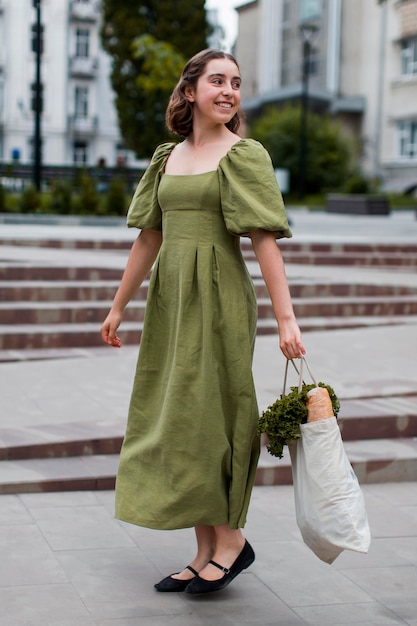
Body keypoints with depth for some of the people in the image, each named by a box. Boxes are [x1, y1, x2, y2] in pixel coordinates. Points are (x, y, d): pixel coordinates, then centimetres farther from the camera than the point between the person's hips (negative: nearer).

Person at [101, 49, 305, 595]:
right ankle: (206, 554, 17)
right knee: (179, 421, 7)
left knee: (207, 416, -5)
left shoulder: (245, 155, -3)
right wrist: (118, 307, 18)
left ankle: (231, 539, 13)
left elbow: (265, 239, -11)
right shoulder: (168, 157, 14)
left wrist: (285, 316, -19)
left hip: (218, 298, -6)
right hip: (170, 299, 6)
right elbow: (148, 238, 17)